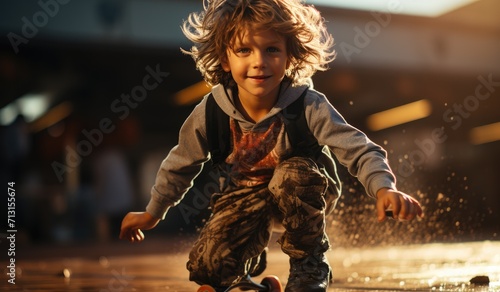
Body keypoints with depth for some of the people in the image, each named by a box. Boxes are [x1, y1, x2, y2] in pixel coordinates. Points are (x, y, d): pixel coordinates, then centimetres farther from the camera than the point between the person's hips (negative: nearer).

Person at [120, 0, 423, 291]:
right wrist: (152, 213, 10)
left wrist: (384, 187, -50)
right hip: (245, 198, 2)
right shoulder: (209, 114, -20)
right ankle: (252, 253, 22)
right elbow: (180, 165, -2)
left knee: (293, 173, -37)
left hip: (302, 196, -2)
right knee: (207, 267, -17)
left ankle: (310, 264, -13)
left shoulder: (310, 107, -27)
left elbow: (360, 150, -28)